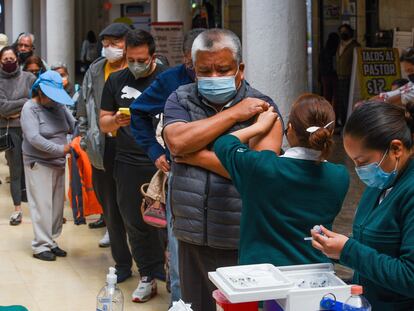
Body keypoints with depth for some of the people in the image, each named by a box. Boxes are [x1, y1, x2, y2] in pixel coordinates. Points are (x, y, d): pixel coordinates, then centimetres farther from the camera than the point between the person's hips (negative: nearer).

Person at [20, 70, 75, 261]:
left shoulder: (59, 105, 4)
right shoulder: (30, 108, -12)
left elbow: (73, 126, 4)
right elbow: (34, 138, -21)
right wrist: (61, 149, -23)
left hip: (58, 163, 6)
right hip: (39, 164, -6)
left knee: (57, 206, 10)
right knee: (42, 206, -4)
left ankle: (51, 242, 21)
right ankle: (41, 246, 5)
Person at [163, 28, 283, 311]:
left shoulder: (262, 107, -5)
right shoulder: (180, 100, 5)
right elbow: (177, 141, -15)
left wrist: (196, 155, -14)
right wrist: (233, 114, -13)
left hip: (243, 244, -3)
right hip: (192, 240, 3)